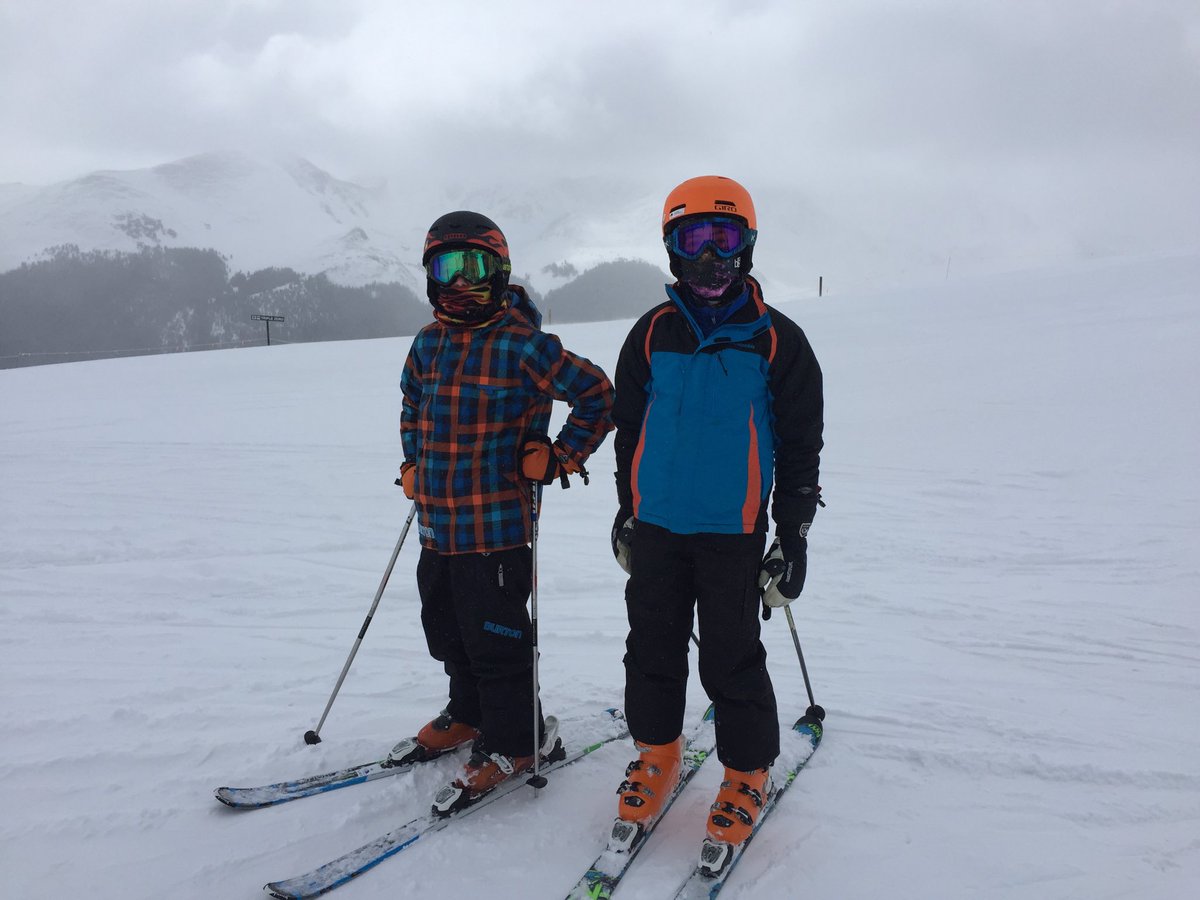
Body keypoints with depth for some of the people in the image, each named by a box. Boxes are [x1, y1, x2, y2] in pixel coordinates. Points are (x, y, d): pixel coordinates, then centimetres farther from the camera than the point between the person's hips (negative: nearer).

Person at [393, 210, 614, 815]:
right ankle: (469, 713, 42)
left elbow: (597, 394, -9)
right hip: (437, 521, 7)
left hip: (496, 520, -7)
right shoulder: (428, 343, 8)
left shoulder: (522, 343, -13)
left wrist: (559, 458, -10)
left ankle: (513, 740, 21)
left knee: (495, 634, 1)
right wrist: (413, 466, 17)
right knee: (447, 627, 20)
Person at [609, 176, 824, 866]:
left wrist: (794, 538, -3)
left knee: (731, 660, 4)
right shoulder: (653, 334, 5)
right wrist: (626, 512, 16)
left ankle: (747, 773, 26)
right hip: (656, 525, 3)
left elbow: (802, 446, 0)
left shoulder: (777, 340, -3)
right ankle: (657, 754, 34)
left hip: (732, 531, -3)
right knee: (653, 648, 13)